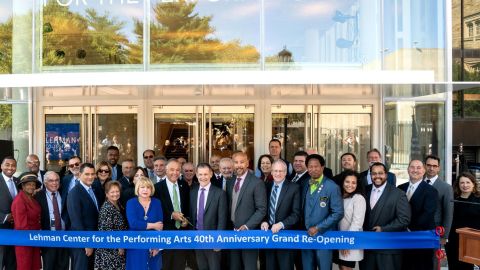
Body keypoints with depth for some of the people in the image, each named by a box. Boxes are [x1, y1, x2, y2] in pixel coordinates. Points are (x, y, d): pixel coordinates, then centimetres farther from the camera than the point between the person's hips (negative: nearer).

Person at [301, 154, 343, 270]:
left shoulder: (332, 187, -10)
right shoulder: (305, 186, 9)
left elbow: (338, 213, -14)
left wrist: (318, 228, -15)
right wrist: (306, 229, 3)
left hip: (323, 236, -5)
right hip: (306, 235, 5)